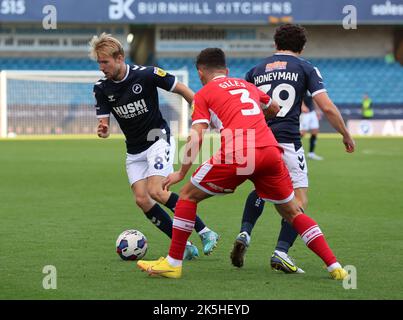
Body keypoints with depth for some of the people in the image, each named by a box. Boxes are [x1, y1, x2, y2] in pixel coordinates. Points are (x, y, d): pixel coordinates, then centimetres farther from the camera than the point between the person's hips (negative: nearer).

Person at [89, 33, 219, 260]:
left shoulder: (147, 74, -17)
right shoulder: (102, 88, -4)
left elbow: (182, 89, -7)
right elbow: (104, 123, -4)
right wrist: (103, 131, -29)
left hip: (158, 138, -6)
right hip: (134, 151, 6)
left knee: (156, 191, -22)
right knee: (142, 200, -8)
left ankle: (205, 233, -11)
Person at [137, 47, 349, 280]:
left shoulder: (204, 94, 14)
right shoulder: (247, 86, 28)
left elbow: (196, 137, 2)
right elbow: (275, 110, 45)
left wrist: (182, 173, 10)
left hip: (237, 156, -5)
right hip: (271, 151, 5)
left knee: (188, 197, 13)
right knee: (292, 212, 18)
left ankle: (173, 263, 12)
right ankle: (334, 267, 9)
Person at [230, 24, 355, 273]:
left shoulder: (257, 70, 17)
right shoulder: (306, 68, 6)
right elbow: (327, 107, -2)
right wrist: (347, 135, 10)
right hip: (287, 140, -5)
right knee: (299, 197, 3)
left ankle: (244, 234, 7)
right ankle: (281, 252, -12)